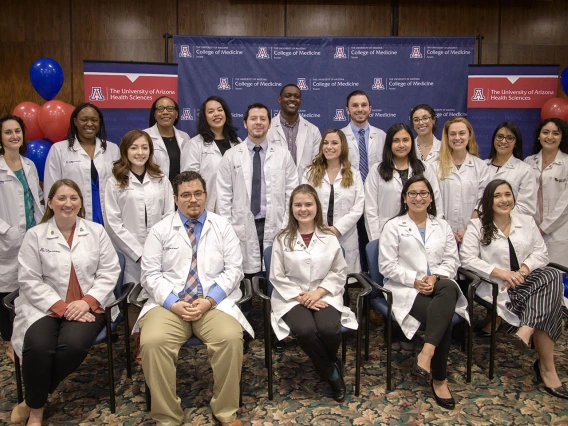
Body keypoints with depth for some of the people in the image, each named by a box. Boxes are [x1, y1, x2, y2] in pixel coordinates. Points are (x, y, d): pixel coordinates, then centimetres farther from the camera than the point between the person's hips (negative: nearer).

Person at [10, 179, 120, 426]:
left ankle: (33, 401, -2)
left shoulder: (96, 231, 6)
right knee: (38, 347, -28)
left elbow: (109, 271, 1)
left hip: (88, 306, 0)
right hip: (46, 307, 0)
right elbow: (30, 280, -2)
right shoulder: (35, 235, 3)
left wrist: (87, 301, -13)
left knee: (73, 345, -28)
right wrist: (61, 307, -14)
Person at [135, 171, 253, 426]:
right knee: (152, 342, -28)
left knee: (231, 338, -29)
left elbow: (233, 269, 2)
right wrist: (173, 303, -13)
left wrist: (209, 301, -11)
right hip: (169, 304, 1)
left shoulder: (222, 227, 8)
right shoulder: (160, 230, 7)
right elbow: (150, 274, 2)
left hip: (214, 303, 0)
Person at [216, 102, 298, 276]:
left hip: (275, 226, 1)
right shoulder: (231, 155, 4)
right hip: (242, 228, 0)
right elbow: (224, 196, 3)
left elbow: (292, 193, 5)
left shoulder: (283, 154, 7)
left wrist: (287, 226, -2)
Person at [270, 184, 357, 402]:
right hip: (292, 297, -1)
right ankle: (332, 373, -3)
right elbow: (277, 277, -2)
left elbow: (339, 272, 4)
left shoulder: (329, 238, 4)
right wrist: (301, 297, -13)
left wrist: (319, 292, -12)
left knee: (329, 329, -29)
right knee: (306, 330, -30)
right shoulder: (282, 239, 0)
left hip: (323, 295, 1)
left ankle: (329, 363, 9)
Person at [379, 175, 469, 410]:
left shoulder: (442, 225, 18)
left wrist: (435, 277, -12)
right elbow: (387, 265, -3)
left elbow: (451, 260, 9)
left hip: (438, 284, 3)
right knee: (443, 317, -29)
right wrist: (415, 281, -14)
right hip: (406, 288, -3)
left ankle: (426, 353, -40)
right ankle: (439, 379, -17)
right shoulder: (393, 226, 6)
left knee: (450, 288, -36)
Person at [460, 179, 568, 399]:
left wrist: (522, 271, -13)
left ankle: (526, 330, -32)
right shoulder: (477, 225, 2)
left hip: (528, 281, 5)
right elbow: (467, 259, -7)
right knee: (542, 307, -26)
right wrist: (502, 273, -16)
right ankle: (547, 368, -17)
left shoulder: (527, 222, 15)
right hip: (496, 287, -4)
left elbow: (541, 253, 8)